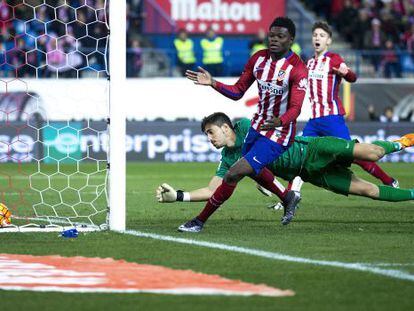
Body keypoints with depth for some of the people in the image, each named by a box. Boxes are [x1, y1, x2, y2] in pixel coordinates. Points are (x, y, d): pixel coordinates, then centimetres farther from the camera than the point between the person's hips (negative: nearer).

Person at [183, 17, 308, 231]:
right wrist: (213, 83, -10)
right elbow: (238, 92, 5)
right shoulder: (259, 58, 0)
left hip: (278, 134, -8)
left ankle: (200, 221, -2)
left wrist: (279, 121, -45)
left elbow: (295, 108, -24)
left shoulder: (297, 69, -19)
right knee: (253, 170, 30)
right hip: (258, 125, 8)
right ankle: (288, 198, 56)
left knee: (233, 175, -14)